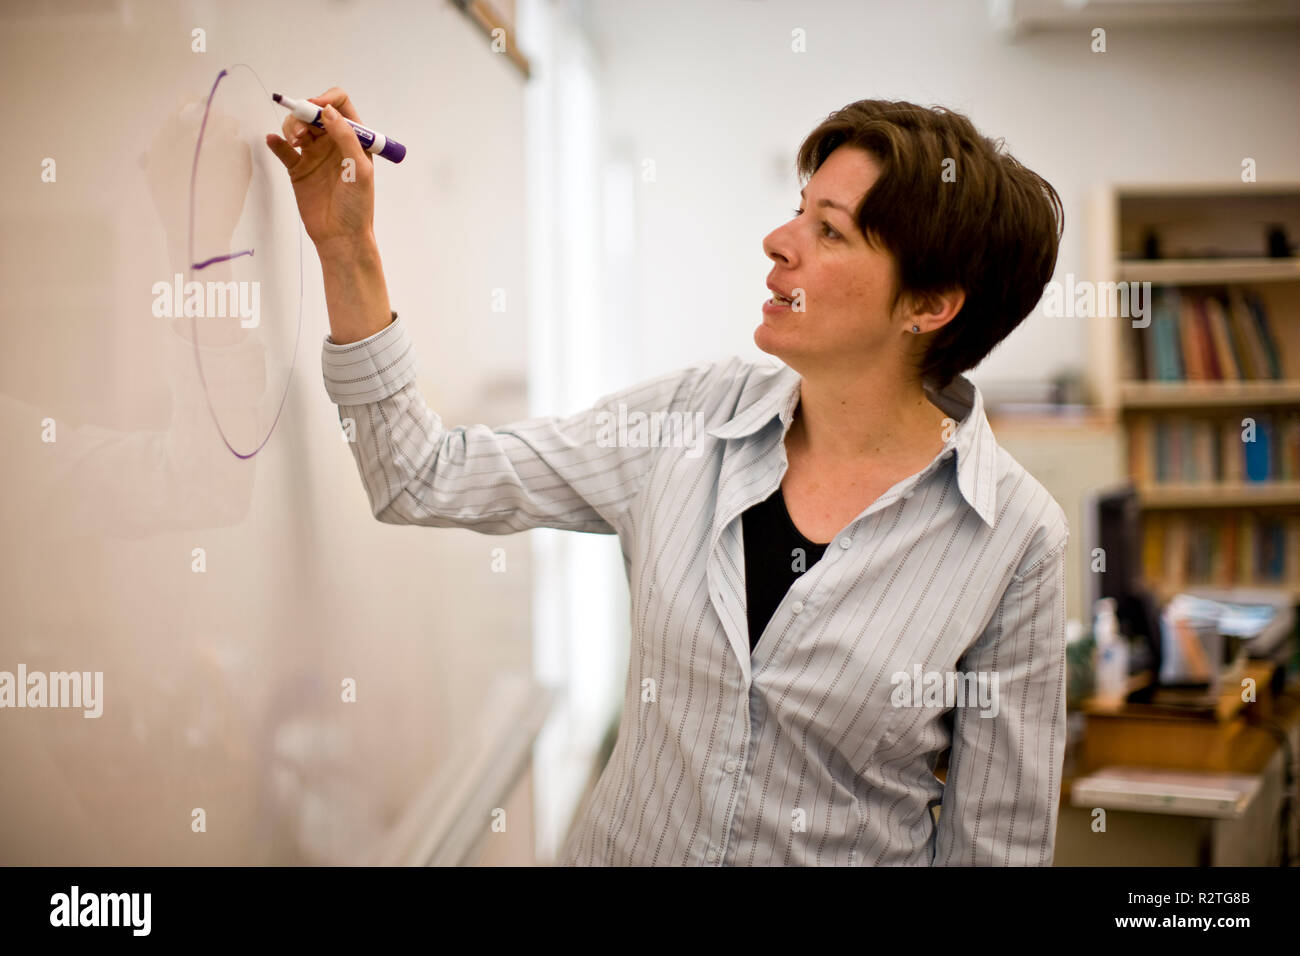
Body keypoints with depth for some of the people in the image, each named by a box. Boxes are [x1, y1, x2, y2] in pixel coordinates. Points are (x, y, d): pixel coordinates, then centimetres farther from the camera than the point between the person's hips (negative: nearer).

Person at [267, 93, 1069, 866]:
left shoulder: (1015, 538, -17)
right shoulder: (695, 417, -8)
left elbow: (998, 838, -11)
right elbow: (425, 481, -4)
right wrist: (347, 246, -9)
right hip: (617, 846, 4)